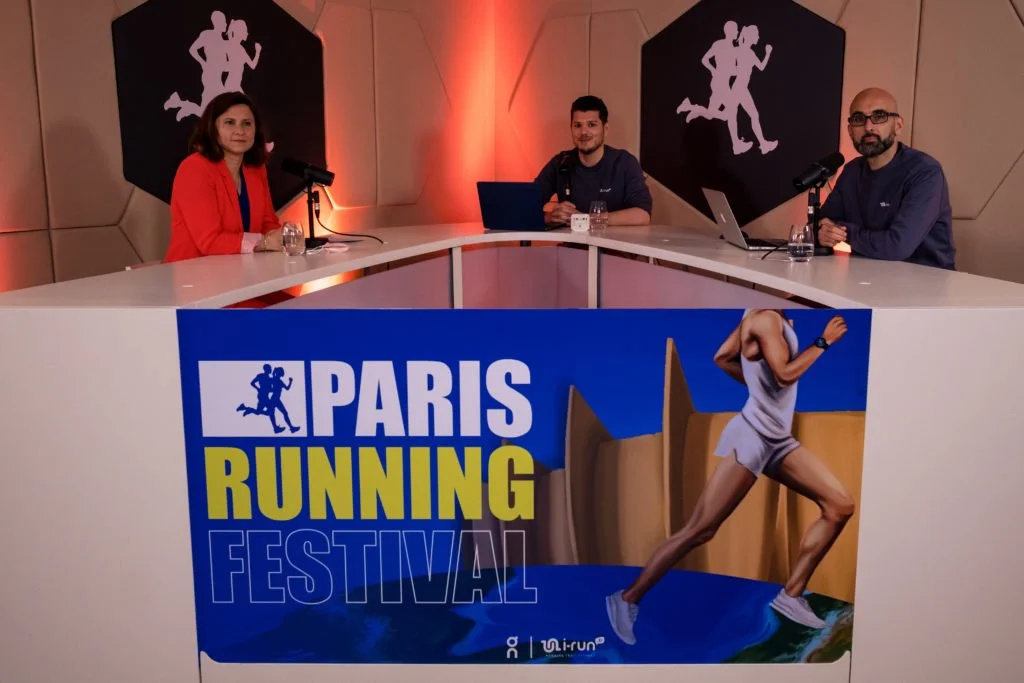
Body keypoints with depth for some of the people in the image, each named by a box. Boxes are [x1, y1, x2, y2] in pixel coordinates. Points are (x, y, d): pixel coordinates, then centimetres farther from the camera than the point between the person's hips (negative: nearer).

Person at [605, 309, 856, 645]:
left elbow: (722, 358, 16)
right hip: (751, 436, -10)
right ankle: (627, 599, 1)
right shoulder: (765, 317, -14)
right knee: (699, 530, -8)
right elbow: (784, 374, -22)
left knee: (840, 506, 5)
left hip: (778, 440, 10)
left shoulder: (763, 315, 12)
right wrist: (824, 340, -13)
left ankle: (791, 594, 9)